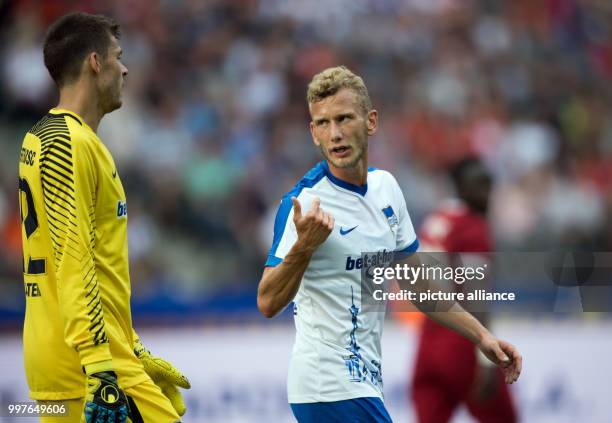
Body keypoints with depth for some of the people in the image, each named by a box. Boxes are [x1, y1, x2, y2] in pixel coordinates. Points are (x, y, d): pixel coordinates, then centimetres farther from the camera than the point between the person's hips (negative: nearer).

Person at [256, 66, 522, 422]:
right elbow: (268, 303, -24)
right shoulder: (304, 203, -16)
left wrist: (480, 335, 16)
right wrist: (303, 247, -40)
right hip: (331, 390, -8)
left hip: (364, 385, 8)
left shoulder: (386, 186, 7)